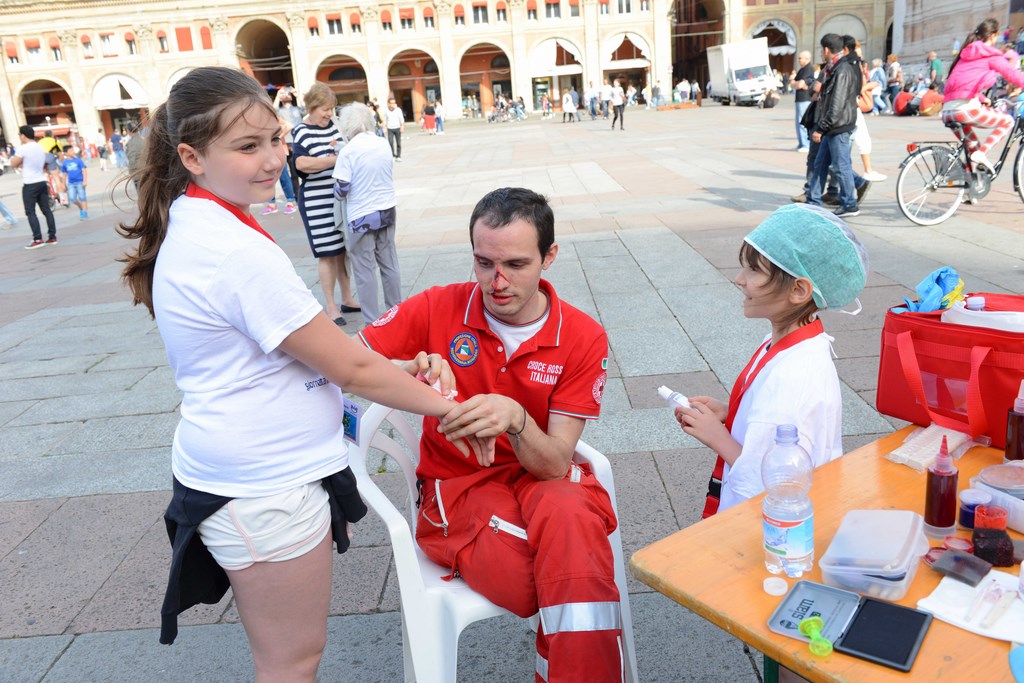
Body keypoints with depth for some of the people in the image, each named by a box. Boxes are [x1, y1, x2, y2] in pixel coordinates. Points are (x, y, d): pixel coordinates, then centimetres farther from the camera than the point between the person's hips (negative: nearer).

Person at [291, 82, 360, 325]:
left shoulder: (332, 127, 9)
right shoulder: (301, 132, -11)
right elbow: (301, 163, -27)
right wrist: (335, 159, -22)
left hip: (341, 198, 7)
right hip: (317, 202, -6)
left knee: (343, 250, 13)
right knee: (327, 254, 0)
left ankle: (347, 299, 25)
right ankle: (330, 306, 11)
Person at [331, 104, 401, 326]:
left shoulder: (348, 151, -15)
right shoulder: (384, 144, 1)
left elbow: (341, 190, -15)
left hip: (361, 216, -6)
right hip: (388, 210, 6)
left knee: (365, 269, 3)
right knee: (389, 263, 15)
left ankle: (373, 322, 6)